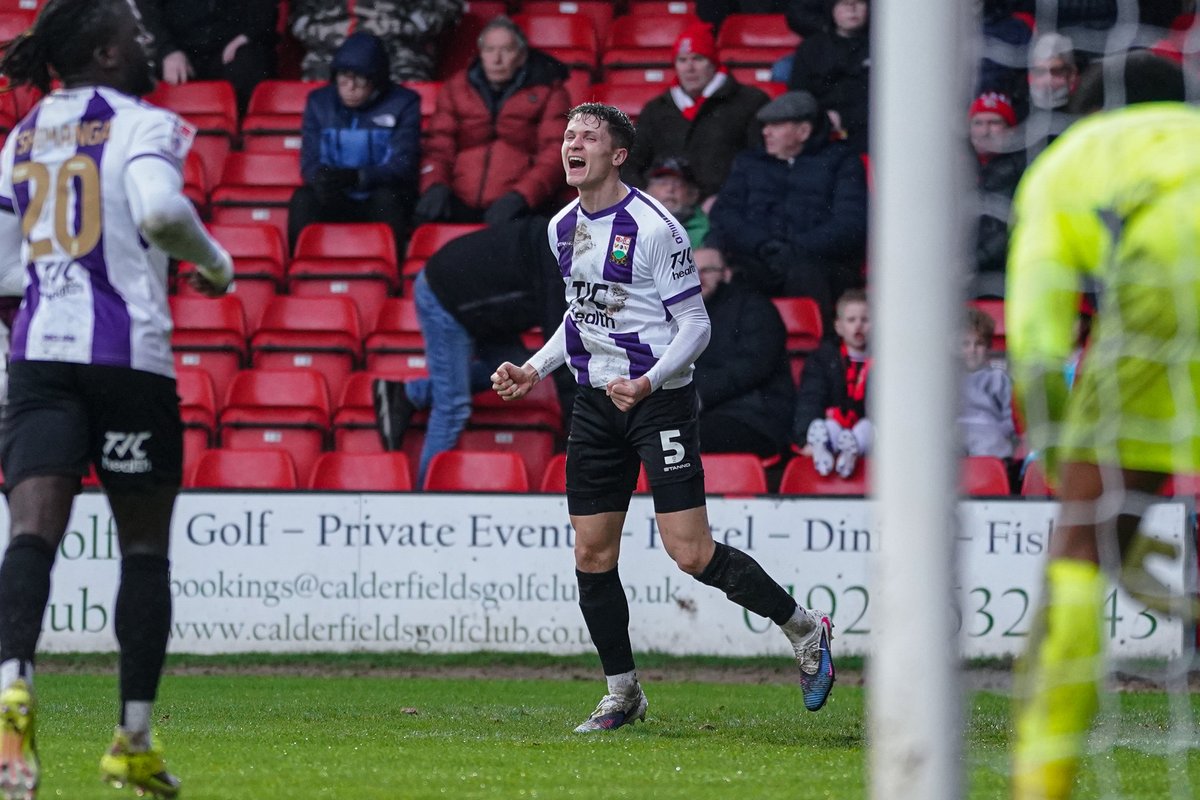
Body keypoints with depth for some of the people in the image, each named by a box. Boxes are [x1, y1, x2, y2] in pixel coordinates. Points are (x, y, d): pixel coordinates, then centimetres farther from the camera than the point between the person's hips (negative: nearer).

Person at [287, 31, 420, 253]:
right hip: (335, 203, 2)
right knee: (303, 199, -28)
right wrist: (321, 180, -27)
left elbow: (403, 166, -12)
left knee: (387, 197, -34)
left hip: (383, 205, -2)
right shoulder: (319, 102, 7)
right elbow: (309, 162, 1)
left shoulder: (403, 104, -2)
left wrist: (356, 177, -31)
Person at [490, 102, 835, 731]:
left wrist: (647, 383, -24)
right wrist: (535, 370, 13)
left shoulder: (653, 227, -14)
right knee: (591, 555, 4)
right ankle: (622, 692, 17)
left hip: (659, 399, -7)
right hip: (595, 401, 7)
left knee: (690, 553, -13)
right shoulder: (563, 228, 9)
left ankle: (804, 629, 5)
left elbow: (695, 324, -12)